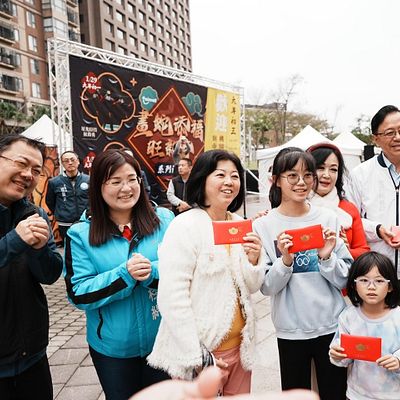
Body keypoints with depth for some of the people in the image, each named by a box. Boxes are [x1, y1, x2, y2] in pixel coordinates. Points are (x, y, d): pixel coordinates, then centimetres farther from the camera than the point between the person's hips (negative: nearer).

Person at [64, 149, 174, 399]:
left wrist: (153, 272, -25)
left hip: (163, 339, 1)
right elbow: (78, 294, -12)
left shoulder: (164, 219, -7)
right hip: (112, 348, -1)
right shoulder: (81, 234, -9)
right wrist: (125, 274, -26)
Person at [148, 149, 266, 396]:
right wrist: (197, 356, -18)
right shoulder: (185, 226, -16)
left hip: (240, 344, 6)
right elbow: (172, 298, -19)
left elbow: (251, 288, 8)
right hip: (201, 349, -6)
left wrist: (254, 260, -11)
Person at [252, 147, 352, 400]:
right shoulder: (263, 226, -7)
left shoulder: (329, 218, -3)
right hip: (291, 330, -1)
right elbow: (267, 288, -8)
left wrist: (326, 257, -19)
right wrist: (285, 261, -24)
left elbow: (345, 280, -1)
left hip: (332, 325, 1)